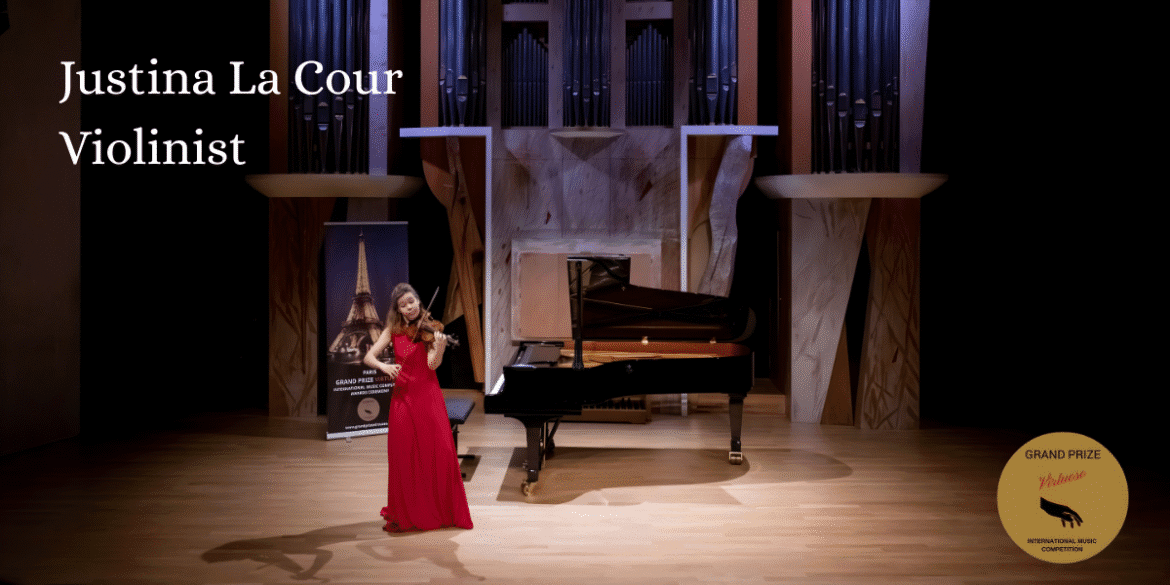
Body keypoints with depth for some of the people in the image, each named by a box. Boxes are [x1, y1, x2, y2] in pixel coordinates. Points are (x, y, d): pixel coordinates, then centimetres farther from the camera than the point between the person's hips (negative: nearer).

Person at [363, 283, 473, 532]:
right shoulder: (393, 331, 6)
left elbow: (432, 364, -13)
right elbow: (368, 357, 1)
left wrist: (439, 348, -33)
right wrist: (383, 366, -19)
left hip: (428, 395, -2)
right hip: (403, 397, 2)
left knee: (439, 451, -5)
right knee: (405, 456, 3)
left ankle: (441, 510, 11)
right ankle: (407, 514, 17)